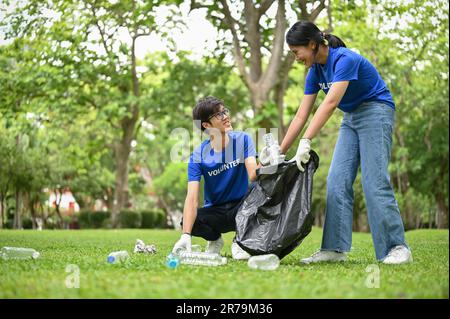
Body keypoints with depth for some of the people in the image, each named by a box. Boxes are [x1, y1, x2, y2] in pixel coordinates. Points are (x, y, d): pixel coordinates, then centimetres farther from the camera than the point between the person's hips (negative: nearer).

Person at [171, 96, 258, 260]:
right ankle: (215, 238, 7)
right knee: (186, 221, -30)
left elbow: (253, 175, -23)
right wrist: (186, 236, -36)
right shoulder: (198, 156, -14)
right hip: (214, 210, 0)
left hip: (241, 209, 0)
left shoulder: (242, 139, -10)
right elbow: (192, 198, -23)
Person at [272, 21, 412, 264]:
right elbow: (301, 116, 3)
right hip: (351, 118, 8)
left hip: (376, 113, -8)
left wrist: (306, 142, -43)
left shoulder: (345, 59, -23)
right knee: (337, 182, -3)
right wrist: (279, 153, -1)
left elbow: (330, 103, -35)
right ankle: (336, 248, -4)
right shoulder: (316, 71, 2)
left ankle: (397, 248, -10)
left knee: (374, 182, -15)